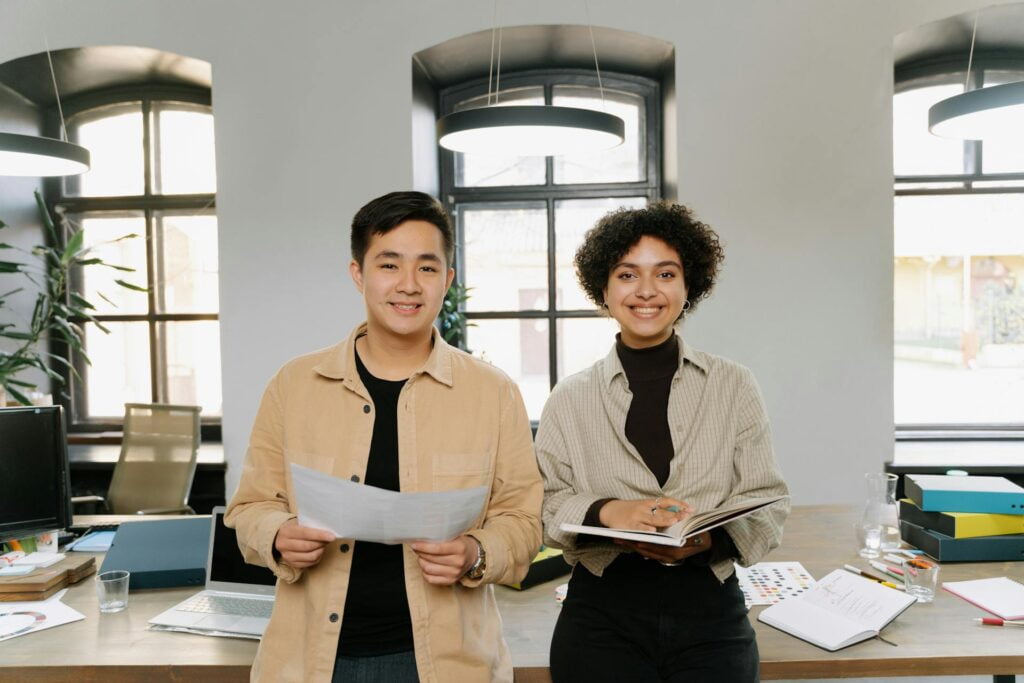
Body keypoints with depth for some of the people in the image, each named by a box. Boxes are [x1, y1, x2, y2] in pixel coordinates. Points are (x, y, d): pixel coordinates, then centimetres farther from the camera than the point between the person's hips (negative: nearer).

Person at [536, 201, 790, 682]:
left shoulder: (735, 386, 2)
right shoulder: (570, 399, 2)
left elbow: (767, 503, -1)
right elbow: (546, 505, -2)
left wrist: (708, 537, -20)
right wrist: (605, 512, -22)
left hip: (711, 611, 1)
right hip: (602, 616, 0)